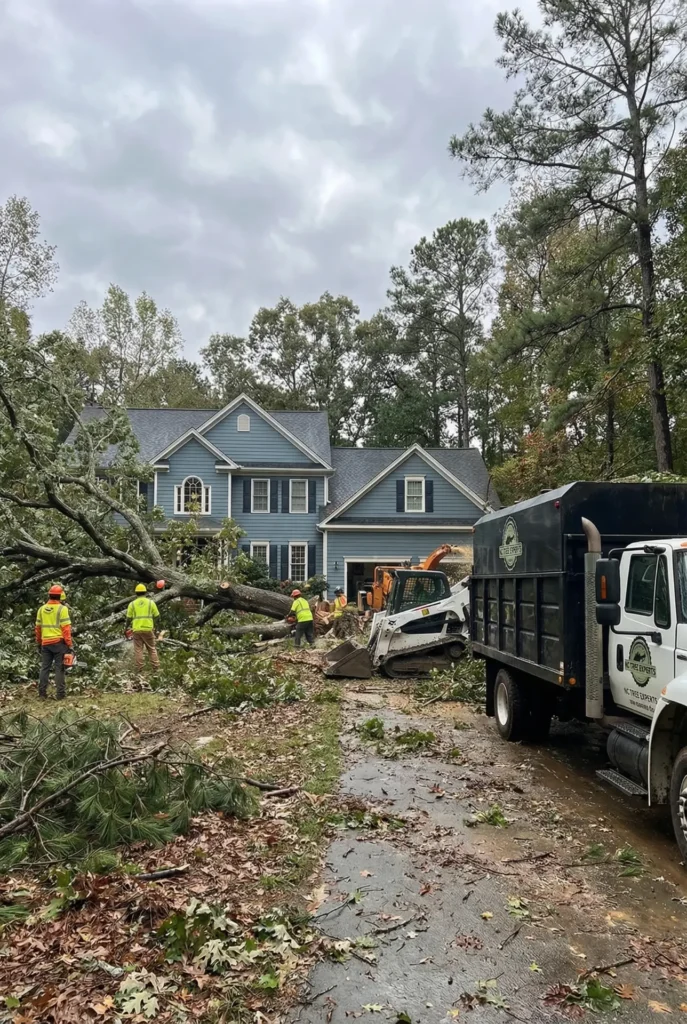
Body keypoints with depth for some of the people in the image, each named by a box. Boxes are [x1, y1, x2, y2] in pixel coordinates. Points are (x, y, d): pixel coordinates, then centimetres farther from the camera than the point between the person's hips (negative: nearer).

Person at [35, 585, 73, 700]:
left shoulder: (41, 609, 8)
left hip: (45, 643, 5)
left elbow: (38, 628, 13)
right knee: (59, 668, -1)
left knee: (45, 668, 11)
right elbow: (66, 628, -12)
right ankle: (60, 694, -2)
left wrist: (39, 642, 23)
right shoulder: (62, 609, -9)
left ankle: (42, 693, 11)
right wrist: (69, 644, -9)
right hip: (59, 642, -5)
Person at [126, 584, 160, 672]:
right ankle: (156, 667, 9)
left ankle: (140, 669, 7)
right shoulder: (151, 602, 2)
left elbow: (128, 618, 5)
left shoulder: (132, 604, 3)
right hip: (148, 629, 0)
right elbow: (156, 616, 3)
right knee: (152, 649, 9)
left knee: (138, 650, 7)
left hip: (137, 630, 0)